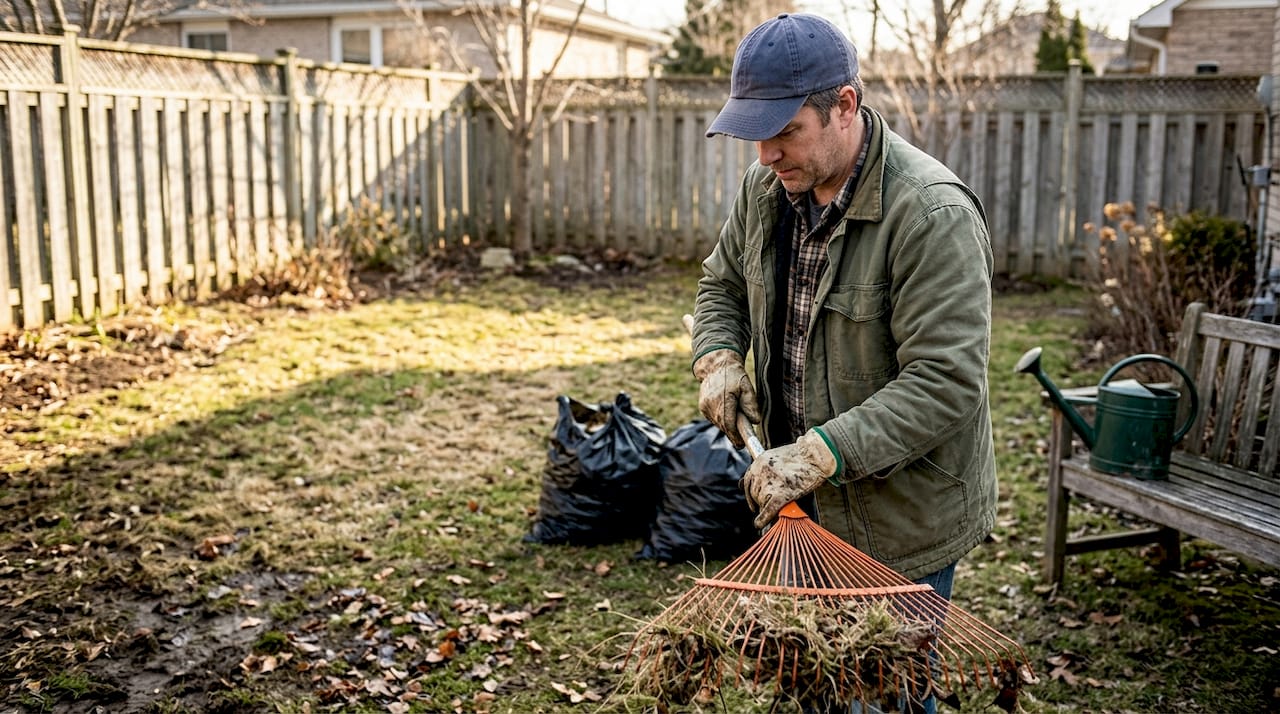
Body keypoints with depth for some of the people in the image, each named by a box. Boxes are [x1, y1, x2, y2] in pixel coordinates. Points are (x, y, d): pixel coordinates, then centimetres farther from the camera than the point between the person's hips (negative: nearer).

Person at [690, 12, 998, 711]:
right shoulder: (768, 185, -2)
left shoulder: (932, 214, -26)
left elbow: (944, 385, -29)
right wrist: (718, 358, -5)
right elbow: (722, 284, 15)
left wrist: (819, 453, -34)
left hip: (900, 522, -7)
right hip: (804, 502, 7)